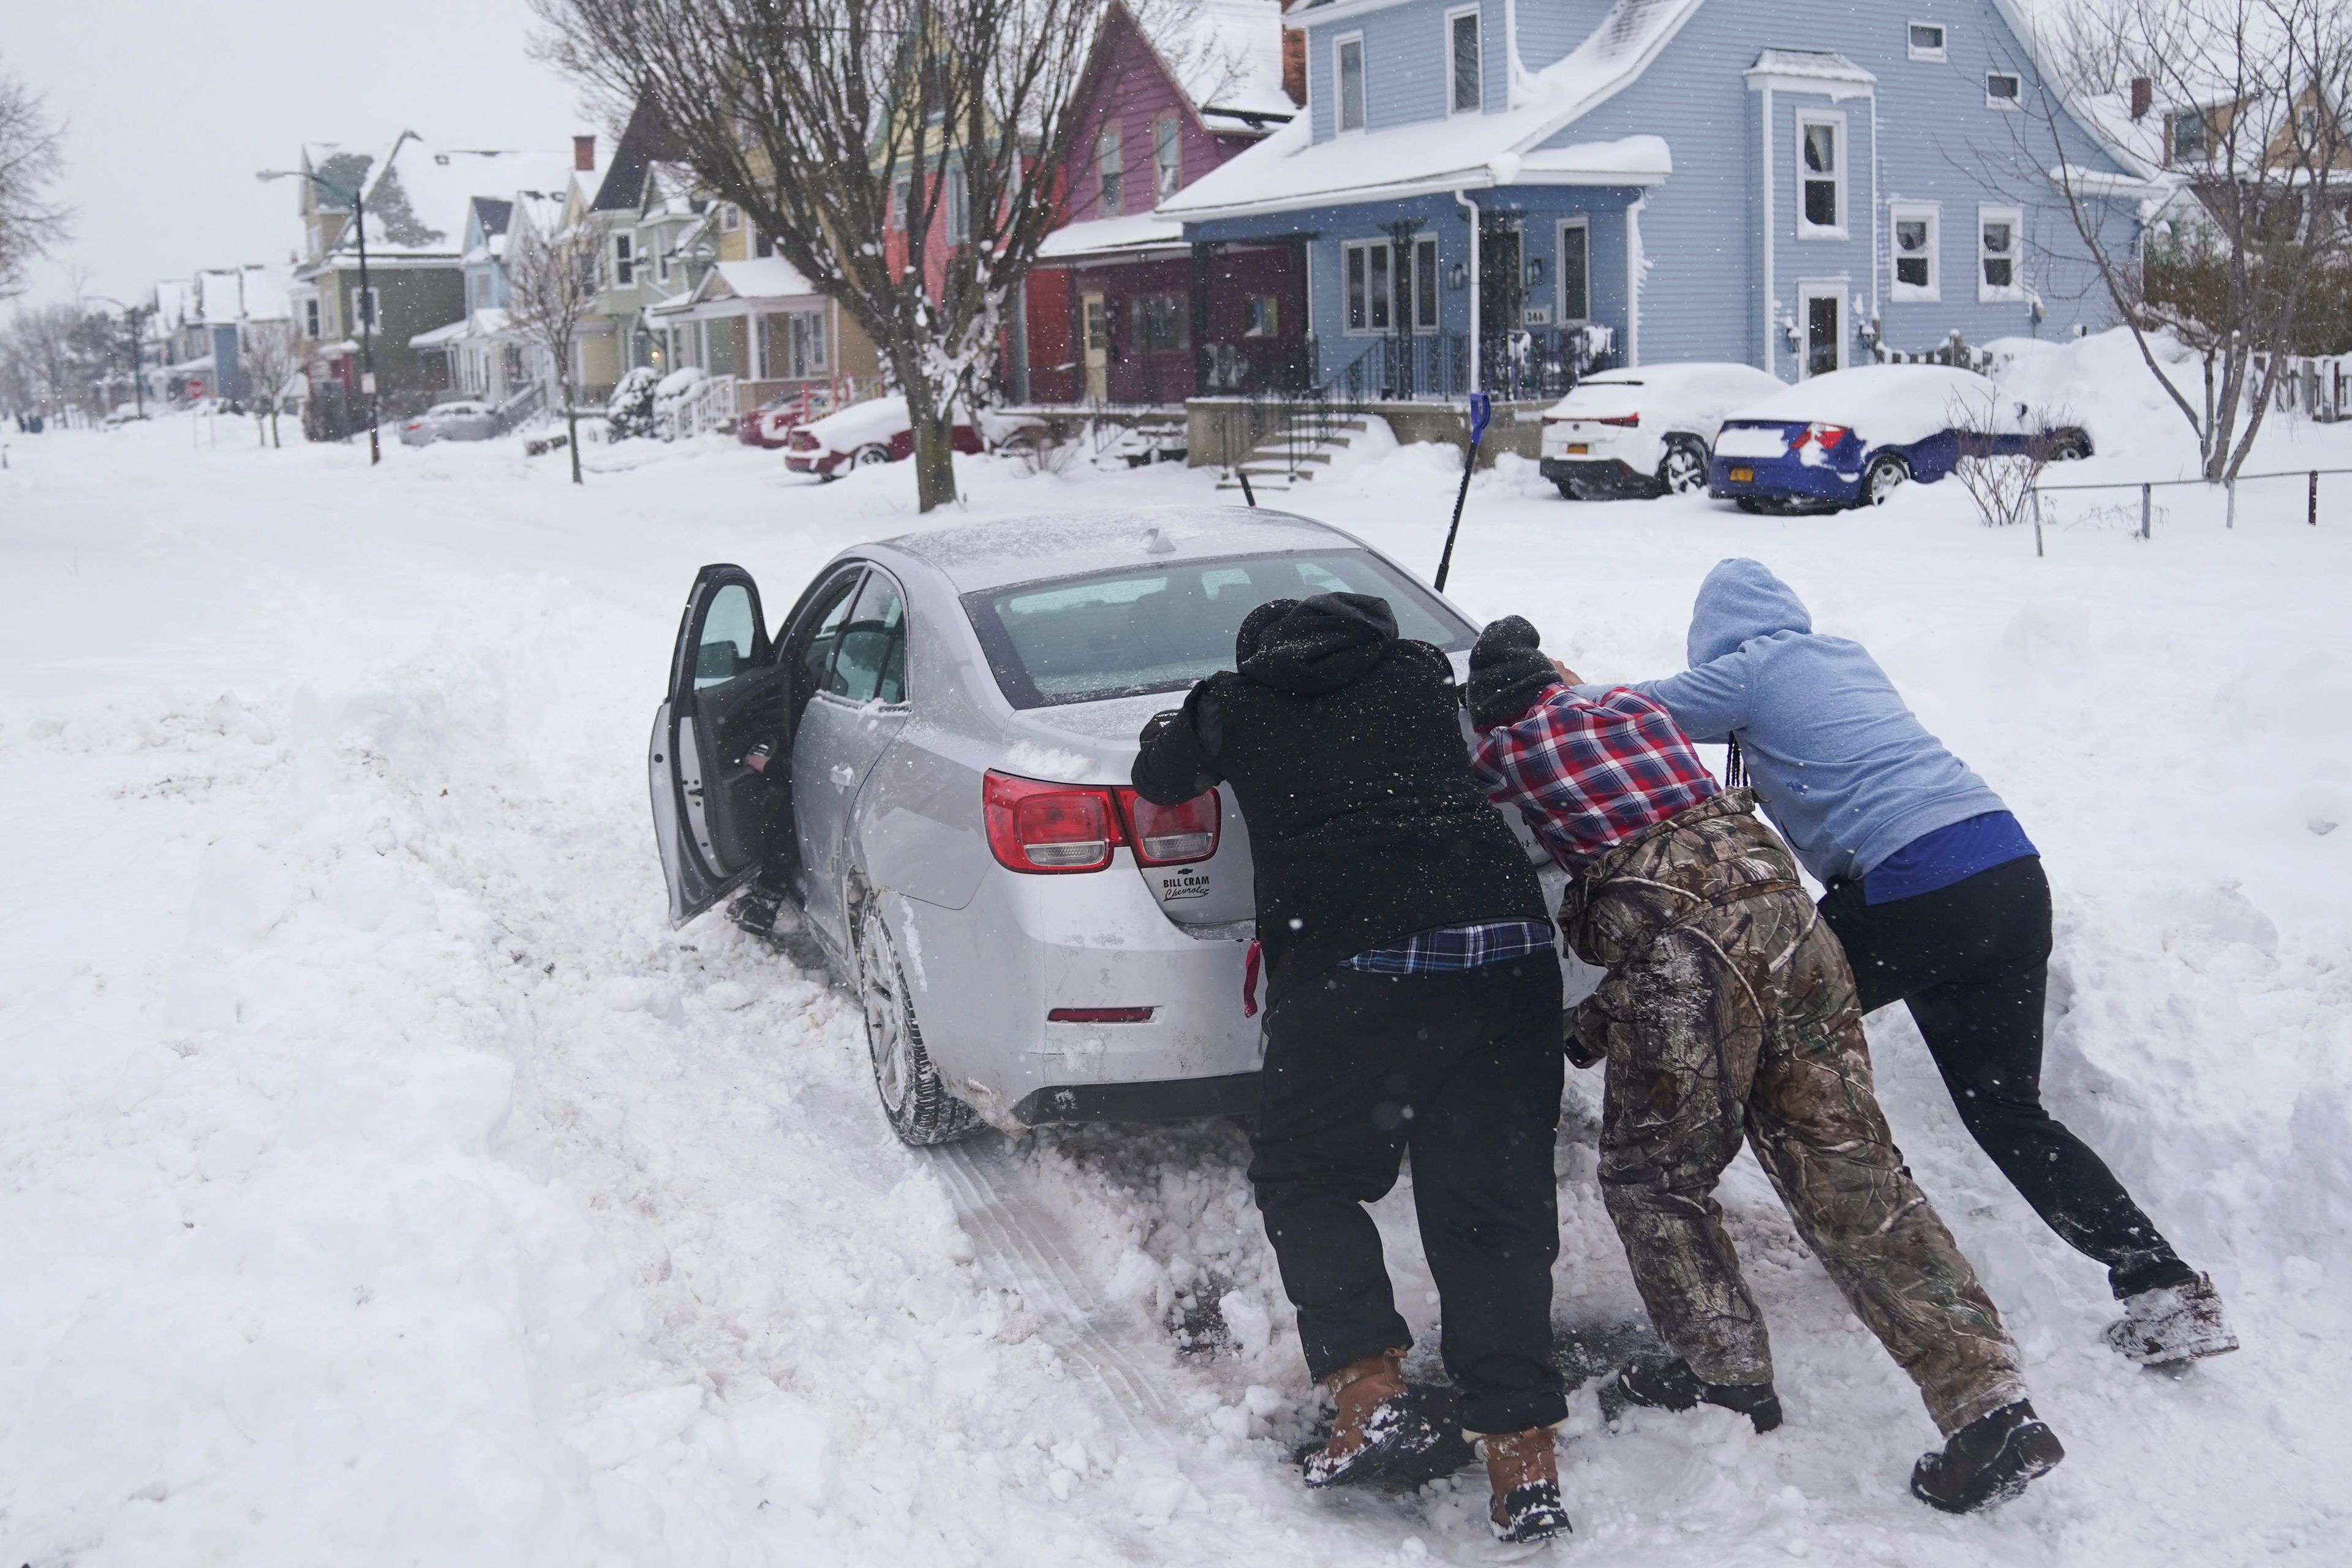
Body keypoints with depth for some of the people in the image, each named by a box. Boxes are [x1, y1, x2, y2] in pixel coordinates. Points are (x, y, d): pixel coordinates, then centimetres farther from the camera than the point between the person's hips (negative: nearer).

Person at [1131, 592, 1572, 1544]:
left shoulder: (1241, 701, 13)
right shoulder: (1418, 673, 20)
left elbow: (1160, 776, 28)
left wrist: (1175, 728, 48)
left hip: (1346, 965, -3)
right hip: (1505, 949, 3)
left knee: (1303, 1178, 14)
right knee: (1494, 1197, 5)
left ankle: (1372, 1395, -3)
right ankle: (1523, 1458, -2)